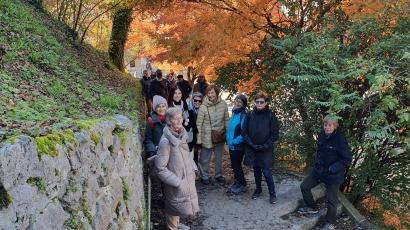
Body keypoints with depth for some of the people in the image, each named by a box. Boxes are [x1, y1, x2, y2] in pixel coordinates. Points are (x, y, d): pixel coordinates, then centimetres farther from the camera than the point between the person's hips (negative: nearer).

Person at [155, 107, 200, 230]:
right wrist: (176, 181, -21)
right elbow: (160, 168, -23)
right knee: (174, 206, 14)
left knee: (179, 205, 25)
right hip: (175, 181, -7)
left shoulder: (181, 134, -4)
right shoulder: (165, 141, -28)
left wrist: (192, 168, 5)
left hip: (185, 178, 7)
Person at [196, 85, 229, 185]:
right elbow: (199, 123, -11)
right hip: (207, 137, -3)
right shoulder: (203, 107, -15)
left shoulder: (223, 104, -6)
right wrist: (198, 138, -11)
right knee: (205, 159, 7)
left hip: (220, 135, 4)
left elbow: (226, 120, 4)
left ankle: (218, 175, 39)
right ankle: (204, 176, 27)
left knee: (219, 157, 20)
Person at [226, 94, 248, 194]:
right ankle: (237, 182, 34)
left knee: (237, 165, 4)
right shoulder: (234, 113, 9)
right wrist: (228, 139, 10)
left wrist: (234, 141, -19)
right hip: (232, 145, 8)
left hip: (238, 146, -8)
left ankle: (242, 185, 21)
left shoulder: (243, 115, -19)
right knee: (234, 165, 18)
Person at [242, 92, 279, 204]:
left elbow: (275, 134, -6)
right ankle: (258, 189, 35)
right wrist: (251, 144, -9)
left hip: (266, 150, -3)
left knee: (267, 172, -4)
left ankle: (272, 193, 15)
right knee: (256, 170, 16)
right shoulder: (250, 115, -2)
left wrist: (265, 146, -12)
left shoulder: (271, 116, -8)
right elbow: (244, 132, 1)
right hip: (253, 149, 3)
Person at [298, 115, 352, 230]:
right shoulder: (321, 135, -5)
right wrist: (317, 160, 4)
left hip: (333, 174, -7)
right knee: (304, 186, 13)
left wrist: (334, 168, -26)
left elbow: (348, 159, -18)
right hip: (319, 169, 7)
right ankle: (312, 207, 37)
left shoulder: (340, 140, -24)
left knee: (331, 199, 7)